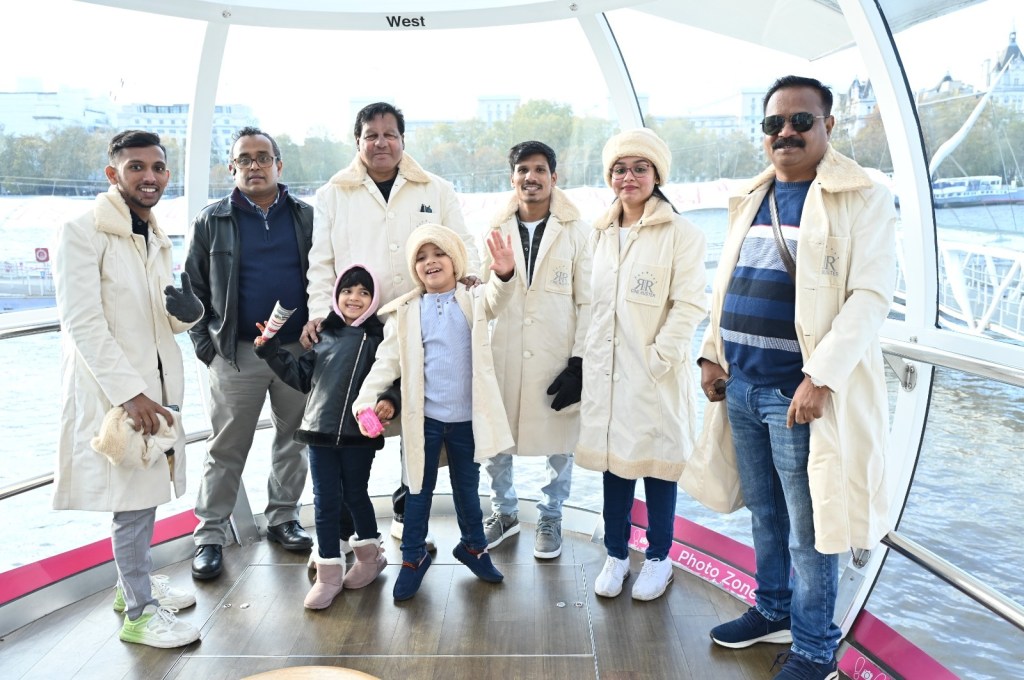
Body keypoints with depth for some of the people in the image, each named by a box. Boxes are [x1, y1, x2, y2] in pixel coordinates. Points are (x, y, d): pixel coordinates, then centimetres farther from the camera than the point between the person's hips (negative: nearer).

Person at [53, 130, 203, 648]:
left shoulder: (157, 239, 12)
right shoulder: (82, 232, -12)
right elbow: (82, 322, -18)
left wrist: (187, 312, -7)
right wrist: (130, 392, -23)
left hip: (156, 382, 8)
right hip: (112, 388, -7)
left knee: (147, 486, 16)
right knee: (133, 494, -2)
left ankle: (135, 581, 34)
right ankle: (139, 611, 13)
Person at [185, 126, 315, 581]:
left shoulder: (307, 217, 5)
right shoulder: (211, 221, 2)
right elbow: (193, 288, 5)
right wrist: (204, 343, -3)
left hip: (299, 350, 2)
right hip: (236, 353, -2)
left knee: (294, 440, 12)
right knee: (226, 449, 5)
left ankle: (283, 518, 28)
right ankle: (210, 534, 16)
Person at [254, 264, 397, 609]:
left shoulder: (379, 337, -3)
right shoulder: (325, 334, 6)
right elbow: (303, 377, 10)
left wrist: (388, 402, -25)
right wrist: (272, 352, 3)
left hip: (359, 432, -3)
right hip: (320, 429, 3)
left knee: (355, 495, 13)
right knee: (325, 501, 7)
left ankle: (369, 555, 36)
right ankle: (329, 573, 19)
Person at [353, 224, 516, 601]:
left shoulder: (473, 301, -2)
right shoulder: (406, 311, -2)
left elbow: (495, 299, -24)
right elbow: (388, 359, -3)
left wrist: (505, 275, -46)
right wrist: (366, 398, -15)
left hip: (465, 416, 0)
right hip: (424, 416, 0)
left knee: (467, 487, 18)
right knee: (419, 489, 13)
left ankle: (474, 547, 38)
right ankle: (414, 557, 29)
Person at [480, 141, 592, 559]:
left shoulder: (576, 232, -2)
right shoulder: (496, 231, 6)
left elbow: (588, 303, -3)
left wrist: (579, 362, -8)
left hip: (557, 360, -2)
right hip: (502, 356, 2)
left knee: (559, 444, 8)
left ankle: (550, 518, 30)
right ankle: (504, 511, 33)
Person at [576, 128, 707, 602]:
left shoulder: (681, 234, -6)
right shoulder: (601, 234, 11)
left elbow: (688, 305, -11)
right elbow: (591, 302, 14)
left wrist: (659, 358, -16)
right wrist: (586, 358, 8)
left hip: (656, 374, -4)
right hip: (605, 372, 5)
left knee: (657, 464, 7)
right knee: (613, 461, 12)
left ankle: (658, 557, 25)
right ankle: (616, 554, 27)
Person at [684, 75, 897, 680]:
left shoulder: (862, 199, -6)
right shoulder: (753, 200, 14)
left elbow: (872, 295, -15)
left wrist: (819, 377, -22)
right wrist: (713, 354, 11)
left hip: (801, 392, -6)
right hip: (741, 386, 6)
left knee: (808, 532, 4)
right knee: (765, 515, 19)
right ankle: (773, 612, 38)